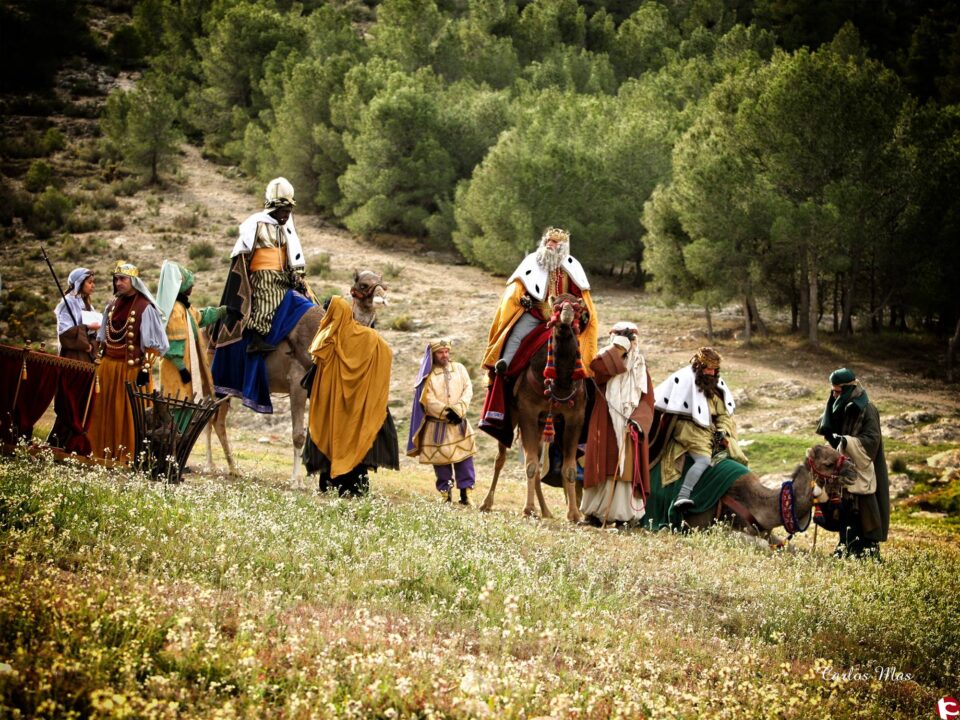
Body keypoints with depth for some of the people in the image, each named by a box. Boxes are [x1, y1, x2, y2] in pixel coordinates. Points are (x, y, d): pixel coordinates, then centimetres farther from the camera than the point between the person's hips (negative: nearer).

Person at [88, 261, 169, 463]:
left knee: (130, 414, -2)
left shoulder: (145, 308, -9)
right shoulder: (112, 305, 11)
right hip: (107, 368, 7)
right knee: (105, 412, 9)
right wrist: (99, 361, 14)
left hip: (131, 369, -6)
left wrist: (145, 369, -16)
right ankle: (104, 453, 17)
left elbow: (152, 344, -11)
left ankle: (128, 456, 4)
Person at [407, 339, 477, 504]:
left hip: (459, 423, 2)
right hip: (437, 425, -2)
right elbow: (428, 400, -7)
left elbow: (468, 390, 2)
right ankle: (445, 494, 9)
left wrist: (458, 410, -12)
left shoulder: (459, 369, 10)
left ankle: (466, 493, -1)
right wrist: (446, 412, -15)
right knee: (441, 460, 0)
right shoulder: (428, 375, 2)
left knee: (465, 457, -4)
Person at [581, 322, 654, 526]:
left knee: (627, 469, 0)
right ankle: (596, 511, -1)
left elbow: (647, 399, 7)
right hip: (606, 425, -3)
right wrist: (619, 347, -13)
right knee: (605, 467, -5)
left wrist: (638, 419, -10)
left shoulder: (640, 367, 14)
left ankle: (621, 513, 2)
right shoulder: (608, 360, 4)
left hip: (631, 427, 3)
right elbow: (599, 365, -23)